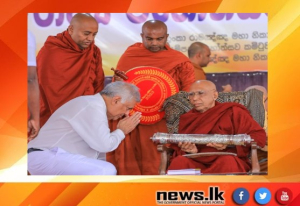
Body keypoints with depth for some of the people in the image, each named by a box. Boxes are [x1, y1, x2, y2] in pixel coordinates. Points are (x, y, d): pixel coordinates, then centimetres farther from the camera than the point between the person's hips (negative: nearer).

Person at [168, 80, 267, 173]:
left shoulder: (233, 112, 8)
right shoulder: (186, 119, 17)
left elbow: (259, 136, 1)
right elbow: (179, 150, 15)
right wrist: (188, 151, -10)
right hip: (196, 163, 2)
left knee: (228, 162, -36)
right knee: (179, 162, -30)